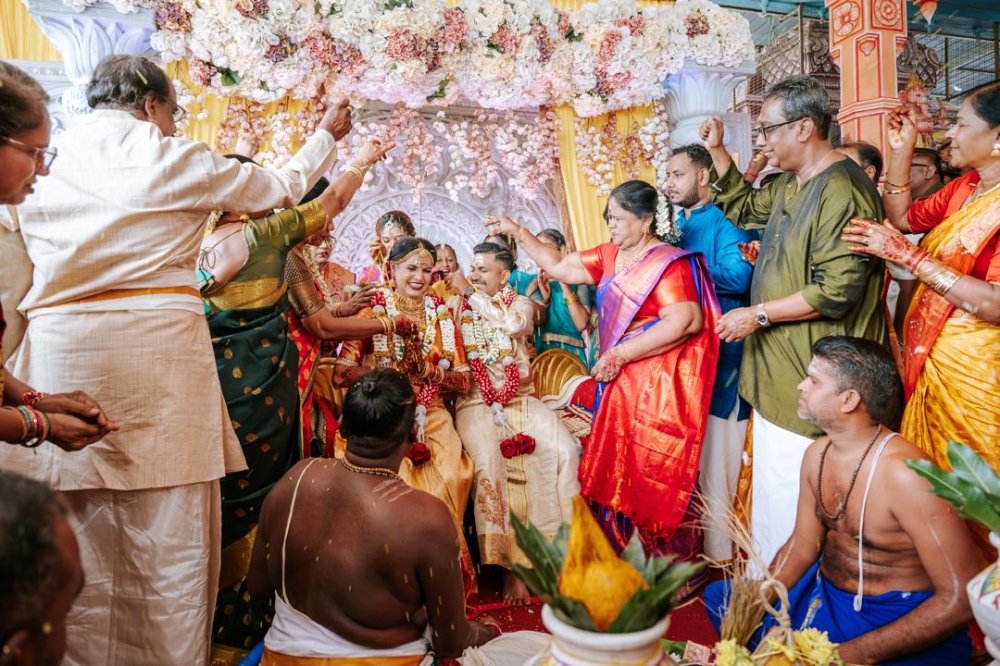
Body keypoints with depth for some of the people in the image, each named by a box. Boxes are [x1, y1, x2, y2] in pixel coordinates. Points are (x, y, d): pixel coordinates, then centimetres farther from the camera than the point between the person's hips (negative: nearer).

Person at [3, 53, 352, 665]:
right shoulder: (176, 160, 3)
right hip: (160, 344, -4)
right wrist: (327, 134, 30)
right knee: (170, 534, 5)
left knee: (79, 532, 9)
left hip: (61, 348, 4)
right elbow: (283, 188, 15)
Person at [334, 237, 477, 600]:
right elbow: (341, 374, -3)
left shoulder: (441, 314, 14)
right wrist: (392, 369, -13)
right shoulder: (372, 309, 5)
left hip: (430, 415, 2)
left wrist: (432, 371, -7)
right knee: (396, 474, -30)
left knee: (451, 473, -26)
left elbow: (463, 380, 12)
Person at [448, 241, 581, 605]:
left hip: (519, 398, 2)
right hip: (475, 401, -1)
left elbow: (515, 324, -12)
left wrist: (471, 292, -3)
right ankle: (509, 564, -19)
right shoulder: (455, 304, 11)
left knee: (564, 450, -23)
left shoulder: (520, 302, 13)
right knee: (488, 461, -31)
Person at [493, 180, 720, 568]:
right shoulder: (609, 256, 11)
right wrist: (518, 233, 13)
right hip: (620, 383, 8)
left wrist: (619, 355, -21)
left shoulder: (668, 263, -12)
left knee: (654, 477, -1)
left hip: (657, 389, -8)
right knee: (618, 471, 13)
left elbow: (683, 322, -23)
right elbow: (559, 267, 17)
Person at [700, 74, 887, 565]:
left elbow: (837, 291, -24)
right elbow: (745, 208, 32)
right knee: (773, 487, 20)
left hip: (814, 379, -10)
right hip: (778, 375, 10)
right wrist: (717, 151, 20)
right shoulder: (790, 184, 13)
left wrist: (758, 314, -15)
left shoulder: (842, 191, -19)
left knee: (798, 500, 0)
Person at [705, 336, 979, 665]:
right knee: (719, 595, 5)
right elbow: (801, 546, 7)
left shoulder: (905, 475, -25)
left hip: (902, 623, -7)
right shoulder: (817, 453, -1)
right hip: (822, 597, 7)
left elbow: (961, 598, -23)